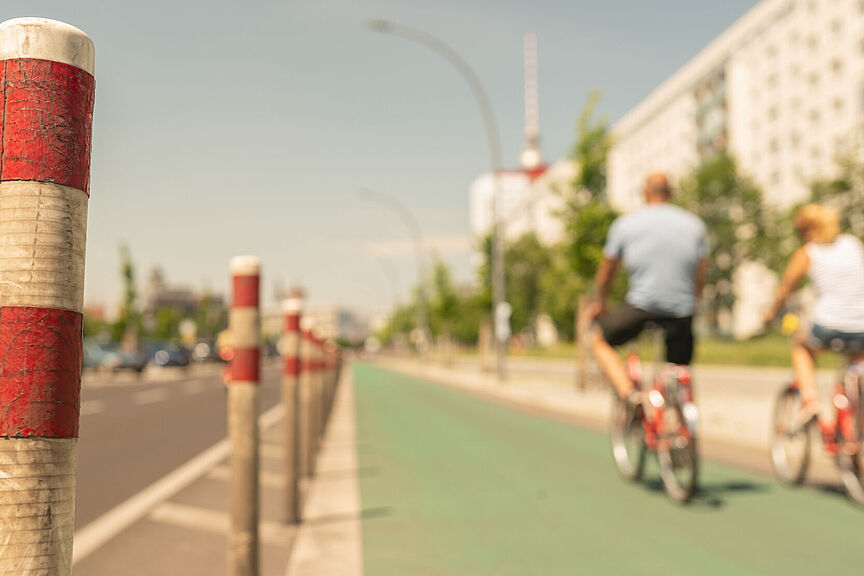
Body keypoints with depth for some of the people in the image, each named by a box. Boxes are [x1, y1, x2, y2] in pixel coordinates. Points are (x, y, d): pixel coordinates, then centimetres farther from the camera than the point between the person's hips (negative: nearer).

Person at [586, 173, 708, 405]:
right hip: (682, 311, 3)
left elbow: (606, 273, 13)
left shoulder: (625, 224, 5)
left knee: (599, 340, 18)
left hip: (641, 306, -3)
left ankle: (629, 394, -2)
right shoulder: (694, 224, 11)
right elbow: (700, 277, 12)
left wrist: (599, 303, 30)